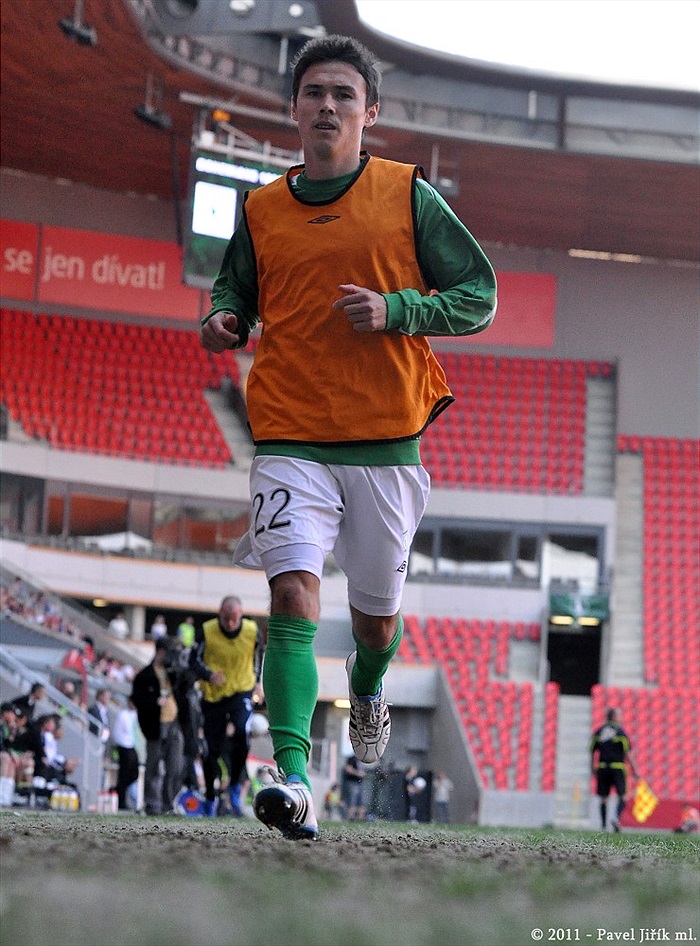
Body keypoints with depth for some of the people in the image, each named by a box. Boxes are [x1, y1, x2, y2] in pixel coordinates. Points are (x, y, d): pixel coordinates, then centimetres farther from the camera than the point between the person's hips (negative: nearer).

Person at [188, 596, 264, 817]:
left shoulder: (252, 631, -8)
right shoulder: (206, 631, -14)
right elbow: (194, 660, -6)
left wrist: (257, 683, 10)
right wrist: (209, 675, -25)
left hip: (242, 691, 0)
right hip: (213, 695, 0)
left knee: (242, 733, -27)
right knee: (212, 749, 3)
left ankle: (234, 785, -6)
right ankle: (210, 798, 23)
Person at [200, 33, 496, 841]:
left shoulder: (408, 197, 2)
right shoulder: (260, 210, 7)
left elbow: (479, 297, 4)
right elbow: (236, 289, 23)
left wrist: (394, 309, -13)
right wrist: (224, 320, -1)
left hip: (384, 441, 0)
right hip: (290, 442, 0)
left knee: (376, 616, 14)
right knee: (293, 594, -20)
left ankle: (368, 686, 50)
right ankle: (292, 777, -27)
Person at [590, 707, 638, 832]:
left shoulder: (598, 732, 8)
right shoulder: (620, 732, -3)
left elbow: (593, 752, 8)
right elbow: (627, 753, -7)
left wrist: (593, 769, 16)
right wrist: (633, 770, -2)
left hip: (602, 768, 3)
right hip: (617, 767, -3)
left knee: (604, 799, 9)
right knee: (622, 797, 3)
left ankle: (603, 825, 7)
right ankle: (617, 818, -20)